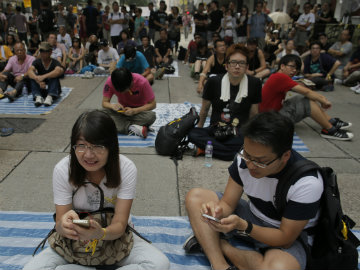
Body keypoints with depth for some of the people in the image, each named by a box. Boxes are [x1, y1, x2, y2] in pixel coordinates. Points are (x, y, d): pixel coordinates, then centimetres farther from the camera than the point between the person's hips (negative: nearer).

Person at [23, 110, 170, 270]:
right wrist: (64, 226, -42)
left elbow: (120, 225, -21)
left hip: (114, 235, -1)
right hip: (75, 240, 2)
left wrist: (101, 233, -45)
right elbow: (60, 226, -16)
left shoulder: (126, 169, -20)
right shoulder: (62, 170, -17)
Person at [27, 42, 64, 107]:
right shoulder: (37, 62, -2)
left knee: (54, 75, -26)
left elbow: (59, 71, -35)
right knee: (33, 75, -18)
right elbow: (29, 71, -22)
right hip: (41, 90, 3)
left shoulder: (55, 62, -11)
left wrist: (44, 76, -44)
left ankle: (50, 97, -42)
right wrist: (38, 80, -41)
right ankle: (38, 97, -34)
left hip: (54, 90, -3)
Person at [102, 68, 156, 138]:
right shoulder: (110, 82, -20)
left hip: (139, 110, -2)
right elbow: (104, 102, -12)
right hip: (122, 110, 2)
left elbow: (152, 104, -19)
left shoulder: (142, 82, -26)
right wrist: (113, 106, -35)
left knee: (151, 116, -36)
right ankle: (134, 128, -29)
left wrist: (134, 111, -33)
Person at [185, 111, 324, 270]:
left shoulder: (307, 183, -29)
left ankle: (213, 244, -12)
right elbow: (228, 203, -9)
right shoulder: (245, 158, -17)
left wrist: (243, 226, -37)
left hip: (288, 236, -4)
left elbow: (285, 238, -22)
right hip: (252, 216, 5)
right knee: (195, 196, -9)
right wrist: (218, 211, -33)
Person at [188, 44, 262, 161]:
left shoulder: (254, 84, -1)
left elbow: (253, 114, 8)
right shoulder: (213, 82, -2)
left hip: (240, 133, 0)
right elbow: (204, 109, 11)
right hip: (215, 130, 0)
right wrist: (200, 127, 18)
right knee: (192, 134, -29)